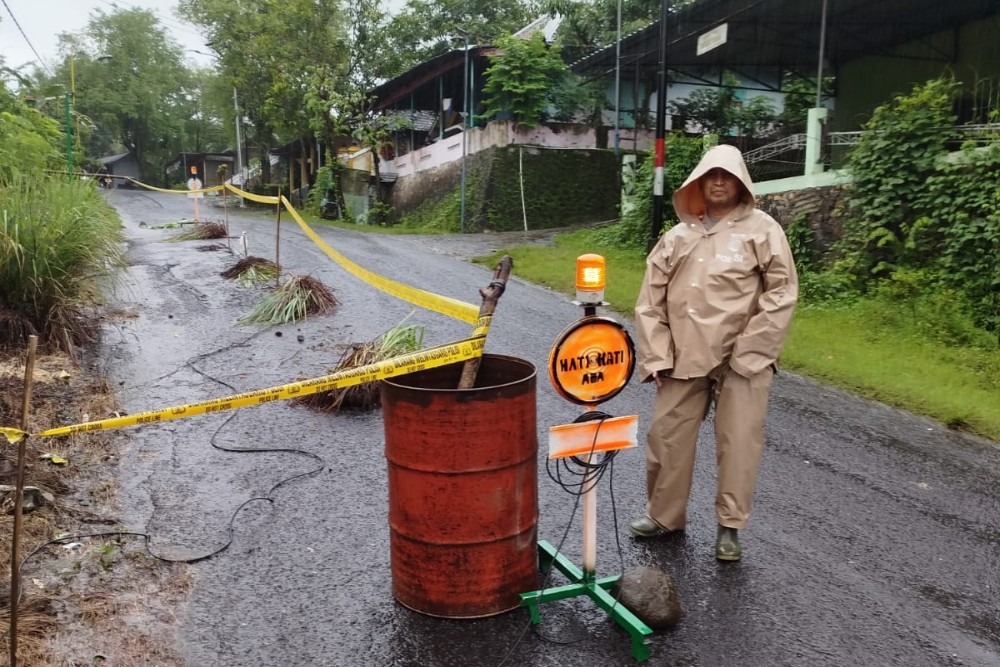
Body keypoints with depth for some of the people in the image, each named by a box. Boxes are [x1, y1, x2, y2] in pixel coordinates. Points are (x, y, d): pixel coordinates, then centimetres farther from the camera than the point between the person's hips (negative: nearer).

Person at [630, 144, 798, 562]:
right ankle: (664, 514, 29)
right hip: (685, 358, 4)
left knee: (738, 444, 2)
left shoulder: (761, 229, -1)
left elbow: (782, 292, -6)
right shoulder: (678, 237, 9)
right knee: (665, 436, 9)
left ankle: (729, 526, 20)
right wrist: (655, 355, 2)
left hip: (741, 359, -3)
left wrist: (750, 351, -11)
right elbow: (650, 299, 9)